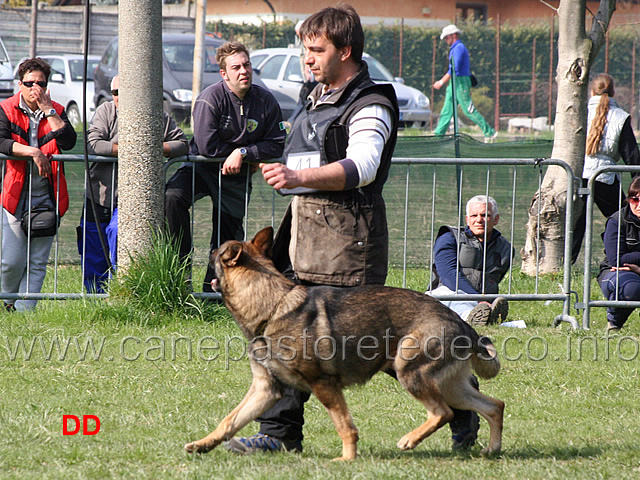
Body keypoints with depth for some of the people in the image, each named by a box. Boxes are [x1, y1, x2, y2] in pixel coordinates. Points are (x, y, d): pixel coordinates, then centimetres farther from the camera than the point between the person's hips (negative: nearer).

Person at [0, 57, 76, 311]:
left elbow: (68, 142, -8)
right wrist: (33, 152, -21)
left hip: (46, 197, 2)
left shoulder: (56, 111, 9)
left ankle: (24, 309, 2)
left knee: (37, 262, -1)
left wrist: (47, 110, -9)